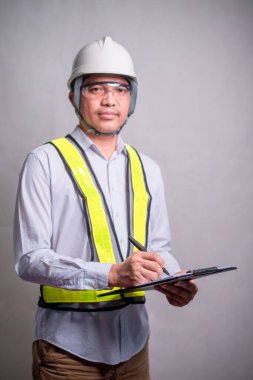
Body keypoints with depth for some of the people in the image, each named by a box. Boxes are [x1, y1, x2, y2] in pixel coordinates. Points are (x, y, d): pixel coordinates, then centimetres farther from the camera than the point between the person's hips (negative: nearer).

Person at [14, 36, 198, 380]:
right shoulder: (46, 162, -8)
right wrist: (112, 274, -25)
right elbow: (29, 260, -14)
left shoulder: (146, 170, 9)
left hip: (132, 339, 5)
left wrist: (173, 280, -8)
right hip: (68, 342, -4)